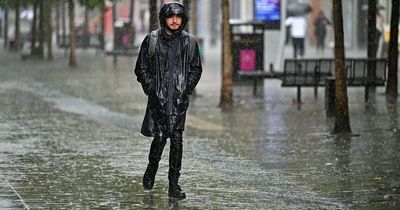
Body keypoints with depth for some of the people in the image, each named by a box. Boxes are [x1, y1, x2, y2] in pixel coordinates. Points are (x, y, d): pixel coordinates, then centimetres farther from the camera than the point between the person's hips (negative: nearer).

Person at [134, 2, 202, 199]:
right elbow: (141, 68, 6)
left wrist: (186, 89, 1)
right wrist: (150, 88, -2)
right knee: (159, 137, -4)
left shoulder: (189, 42, 5)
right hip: (158, 98, -1)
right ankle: (151, 170, 24)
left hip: (180, 99, 1)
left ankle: (174, 184, 1)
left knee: (176, 139, -3)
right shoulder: (151, 40, 2)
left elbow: (196, 69, 12)